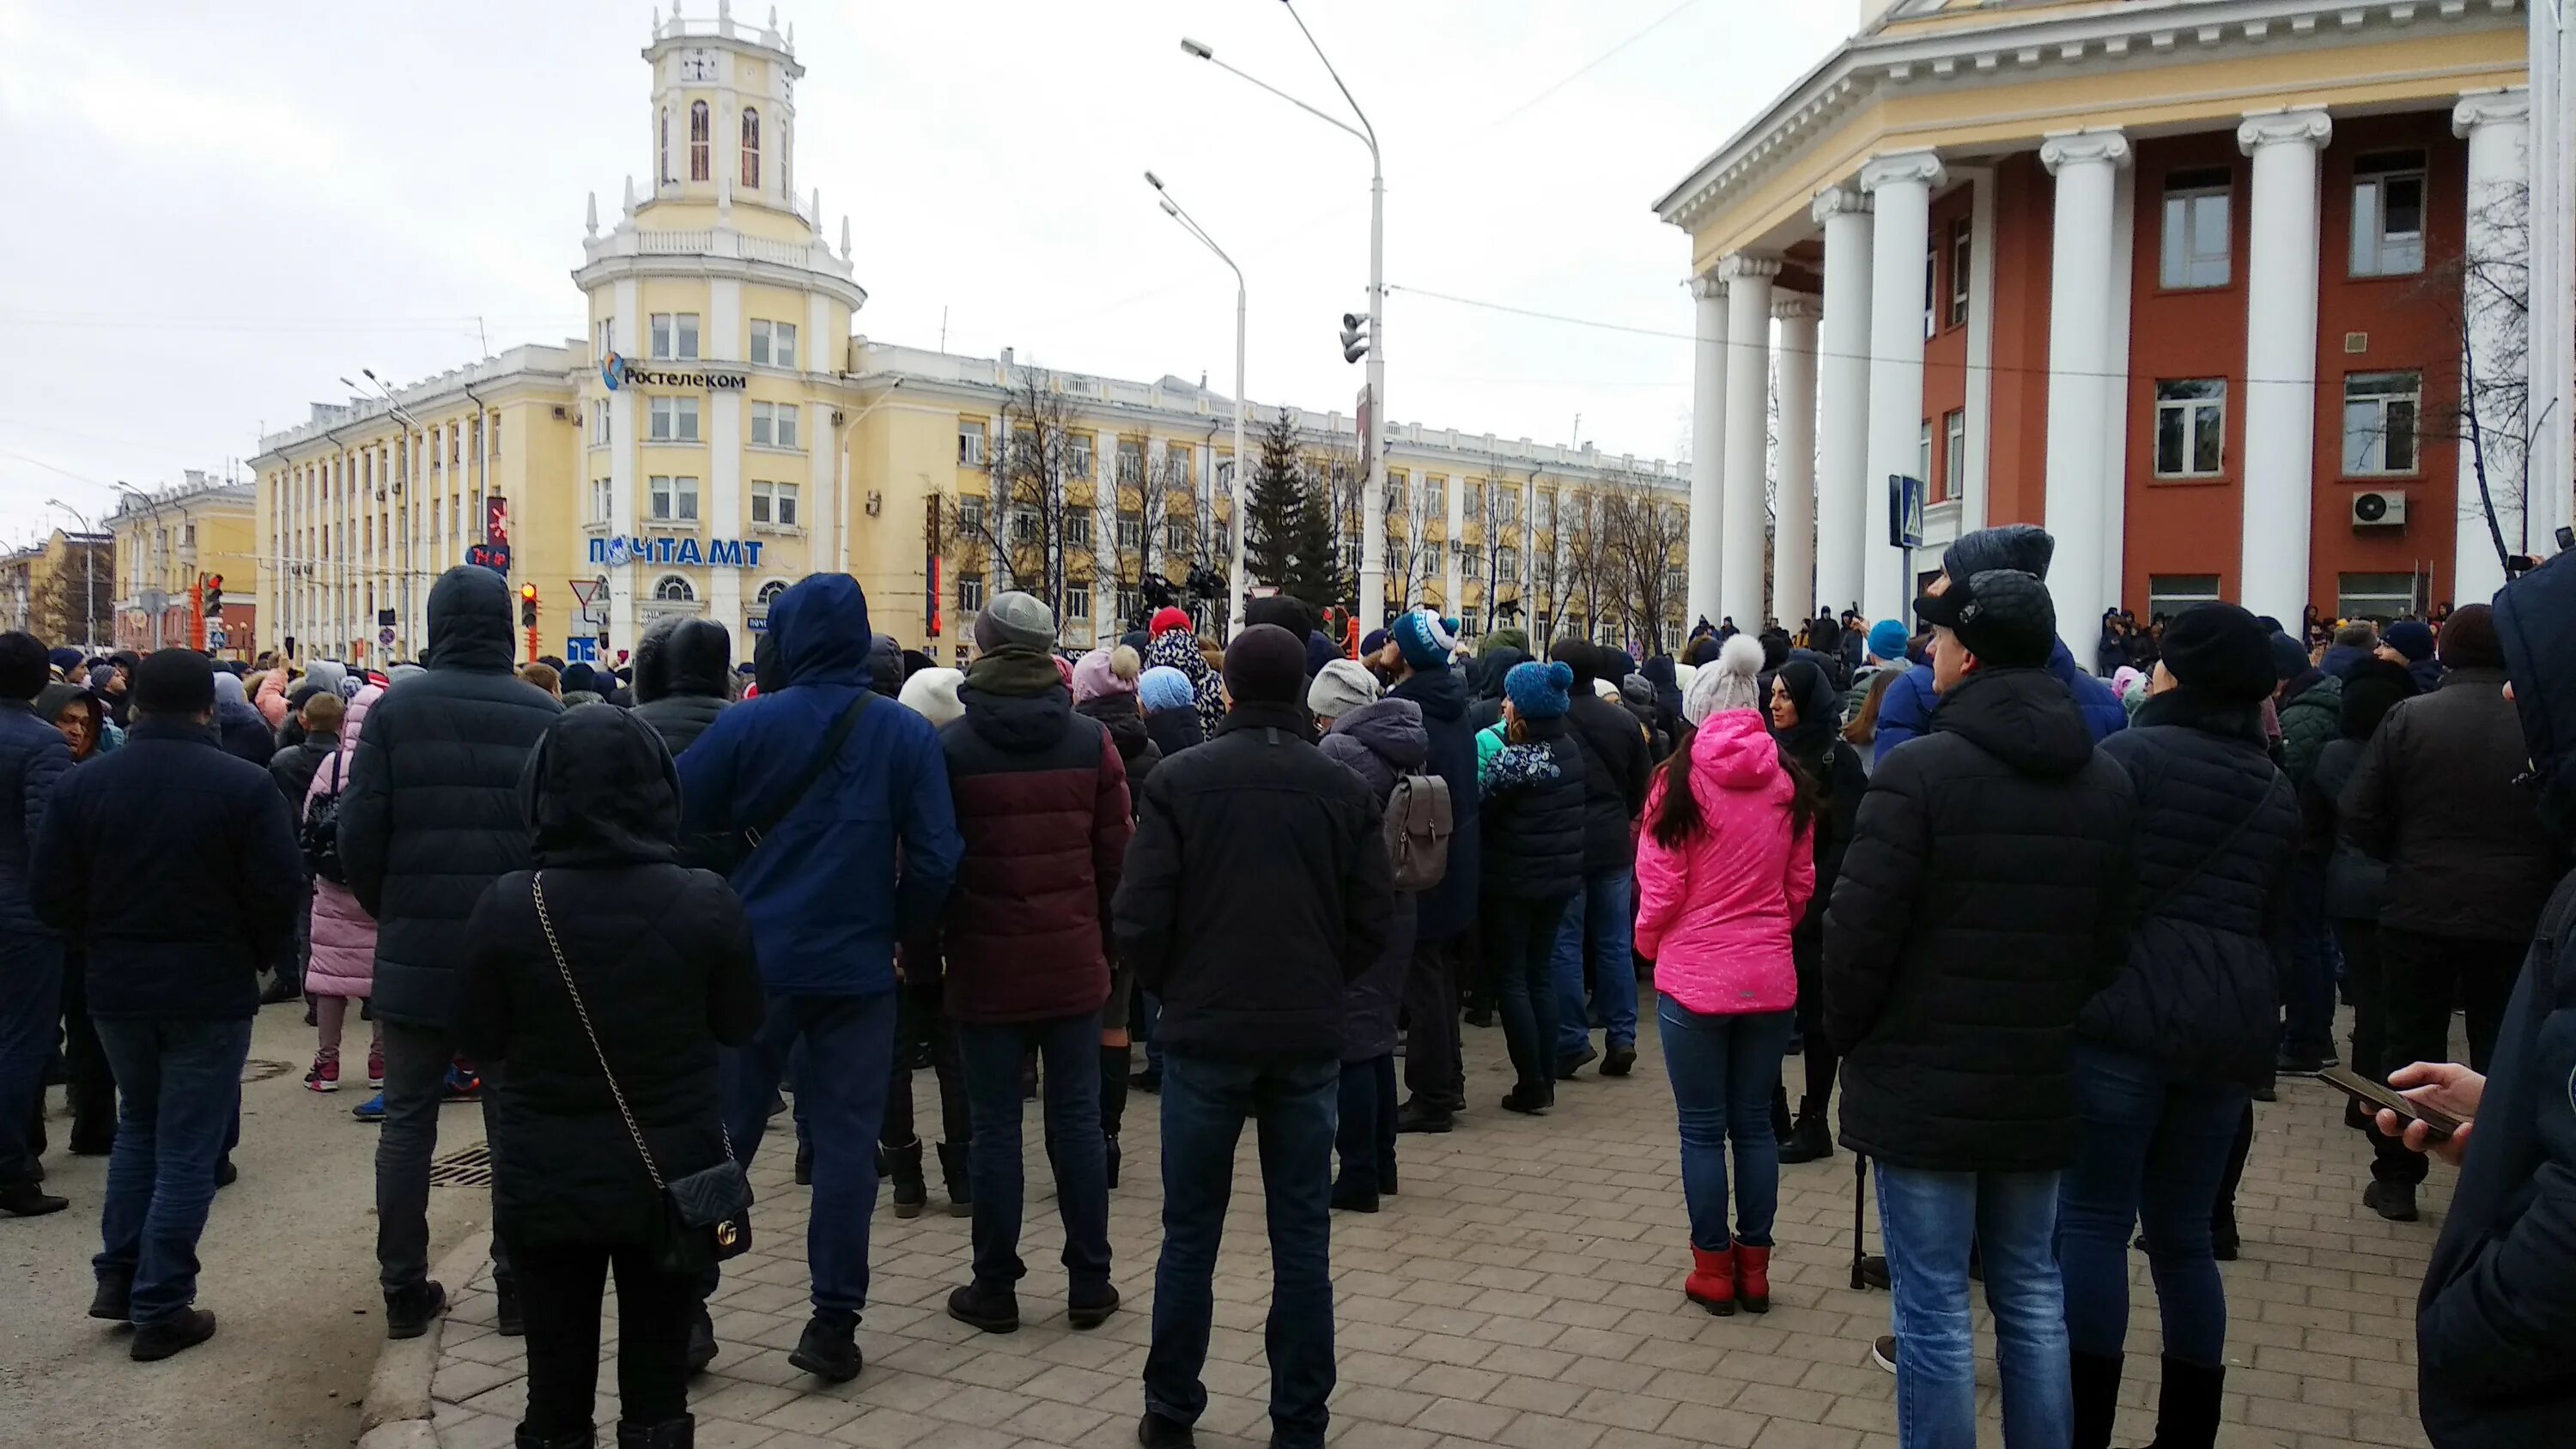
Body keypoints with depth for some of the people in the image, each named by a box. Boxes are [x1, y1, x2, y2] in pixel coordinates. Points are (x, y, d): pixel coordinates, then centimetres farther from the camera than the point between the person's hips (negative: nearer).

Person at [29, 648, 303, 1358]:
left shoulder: (83, 785, -4)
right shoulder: (245, 786, -14)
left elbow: (50, 894, -2)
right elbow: (279, 892, -15)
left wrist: (103, 948, 14)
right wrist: (255, 956, 4)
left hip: (117, 988, 4)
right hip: (212, 992, -4)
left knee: (138, 1126, 24)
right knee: (188, 1147, 5)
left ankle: (117, 1278, 24)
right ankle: (161, 1310, 9)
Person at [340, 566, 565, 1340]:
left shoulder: (396, 709, -5)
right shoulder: (542, 714, -5)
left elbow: (359, 831, -6)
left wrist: (387, 910, 11)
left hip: (414, 953, 0)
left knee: (408, 1119, 11)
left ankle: (405, 1290, 16)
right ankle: (518, 1284, 15)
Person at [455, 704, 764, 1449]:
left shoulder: (507, 905, -14)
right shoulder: (706, 901, -14)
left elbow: (479, 1042, -2)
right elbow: (740, 1024, 0)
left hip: (545, 1179, 0)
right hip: (673, 1174, 0)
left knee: (556, 1379, 15)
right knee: (658, 1375, 14)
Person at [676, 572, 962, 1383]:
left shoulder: (746, 725, -4)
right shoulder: (907, 734, -3)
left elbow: (676, 822, -4)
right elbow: (934, 860, -7)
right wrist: (900, 934, 8)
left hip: (755, 962, 0)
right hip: (858, 970, 0)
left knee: (721, 1137, 11)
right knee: (846, 1144, 6)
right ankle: (834, 1323, 9)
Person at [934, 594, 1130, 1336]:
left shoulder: (951, 745, -6)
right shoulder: (1091, 741, -1)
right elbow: (1117, 854, 1)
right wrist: (1109, 940, 12)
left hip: (985, 966, -2)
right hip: (1073, 964, 2)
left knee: (995, 1125, 7)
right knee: (1077, 1120, 9)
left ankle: (994, 1289, 16)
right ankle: (1089, 1284, 17)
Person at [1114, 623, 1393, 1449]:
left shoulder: (1179, 780, -6)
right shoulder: (1342, 788, -1)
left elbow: (1139, 918, -9)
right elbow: (1374, 917, 0)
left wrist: (1178, 993, 8)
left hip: (1204, 1036, -1)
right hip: (1310, 1040, 1)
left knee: (1190, 1234, 12)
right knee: (1302, 1240, 10)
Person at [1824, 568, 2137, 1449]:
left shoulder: (1918, 770, -17)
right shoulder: (2106, 781, 4)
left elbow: (1859, 931, -16)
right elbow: (2114, 935, 8)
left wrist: (1849, 1037, 0)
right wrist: (2060, 1026, 17)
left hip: (1924, 1085, -6)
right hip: (2041, 1083, 6)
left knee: (1933, 1309, 4)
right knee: (2032, 1296, 18)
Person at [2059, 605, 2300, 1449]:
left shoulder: (2128, 757, -6)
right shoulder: (2278, 791, 13)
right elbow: (2272, 915, 19)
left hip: (2124, 1012, -6)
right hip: (2231, 1024, 6)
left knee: (2093, 1222, 0)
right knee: (2183, 1234, 14)